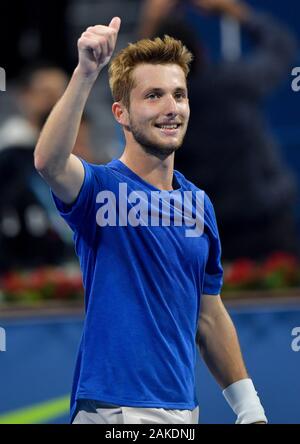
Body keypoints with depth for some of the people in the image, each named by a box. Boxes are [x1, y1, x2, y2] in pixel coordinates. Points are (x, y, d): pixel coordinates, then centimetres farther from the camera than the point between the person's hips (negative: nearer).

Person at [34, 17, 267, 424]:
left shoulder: (199, 204, 11)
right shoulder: (103, 188, -7)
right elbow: (49, 162, -31)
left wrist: (249, 407, 13)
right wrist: (86, 73, -43)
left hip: (183, 408, 6)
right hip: (114, 410, -6)